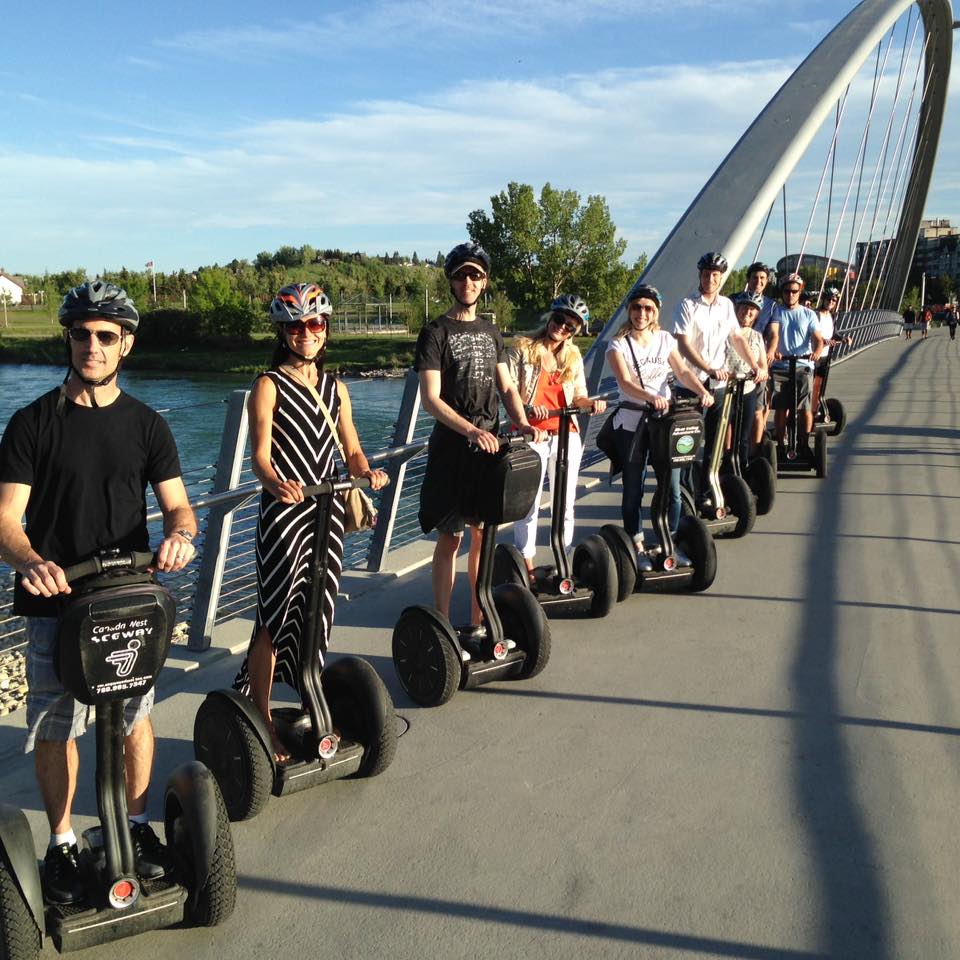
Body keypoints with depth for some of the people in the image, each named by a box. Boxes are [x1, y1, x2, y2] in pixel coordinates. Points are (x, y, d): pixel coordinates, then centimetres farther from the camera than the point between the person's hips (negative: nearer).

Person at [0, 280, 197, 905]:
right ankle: (62, 844, 24)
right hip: (54, 599, -1)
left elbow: (178, 505, 2)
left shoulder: (146, 424, 5)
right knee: (55, 727, 5)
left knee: (136, 714, 11)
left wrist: (180, 533, -22)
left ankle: (137, 826, 31)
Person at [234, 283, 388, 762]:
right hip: (284, 511, -5)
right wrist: (275, 483, -34)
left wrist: (367, 472, -11)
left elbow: (351, 450, 11)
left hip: (327, 511, 5)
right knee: (275, 619, -3)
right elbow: (260, 455, -13)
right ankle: (262, 721, 8)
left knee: (318, 615, 11)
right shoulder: (269, 386, -3)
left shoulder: (335, 388, 14)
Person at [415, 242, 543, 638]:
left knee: (483, 534, 10)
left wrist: (522, 423, -8)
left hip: (490, 446, 6)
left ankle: (478, 622, 20)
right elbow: (430, 399, -14)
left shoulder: (491, 333, 14)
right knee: (450, 539, -2)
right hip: (451, 450, -6)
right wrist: (471, 430, -27)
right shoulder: (436, 332, -5)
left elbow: (506, 387, 12)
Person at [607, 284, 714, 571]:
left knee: (672, 487, 3)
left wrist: (702, 391, -22)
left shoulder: (665, 339, 8)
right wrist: (650, 396, -39)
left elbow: (682, 371, -3)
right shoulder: (619, 344, -6)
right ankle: (638, 547, 17)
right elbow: (625, 382, -21)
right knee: (633, 490, 4)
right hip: (631, 422, -3)